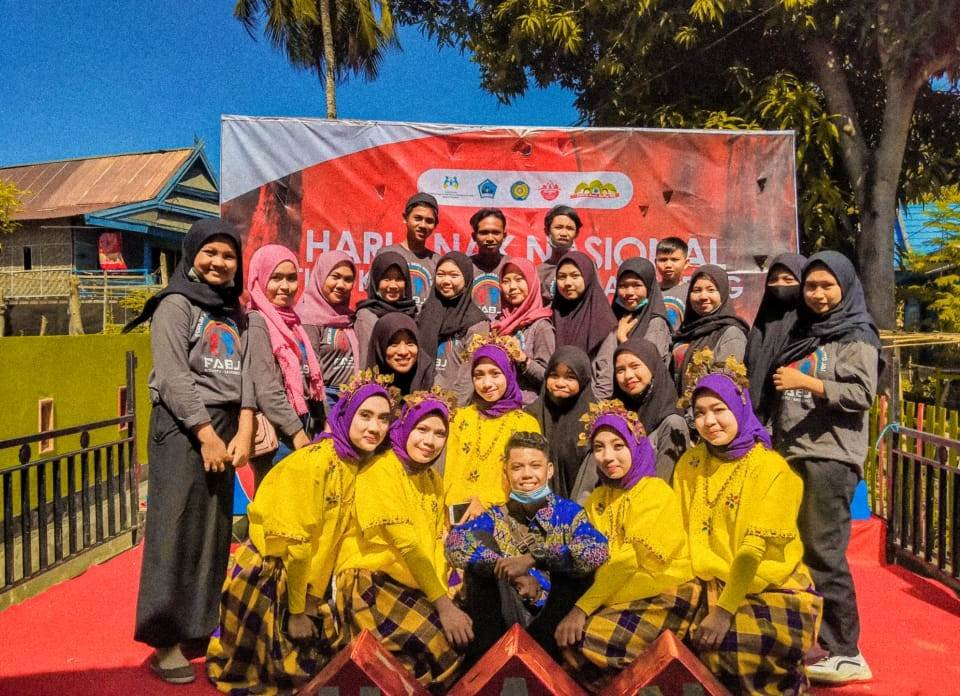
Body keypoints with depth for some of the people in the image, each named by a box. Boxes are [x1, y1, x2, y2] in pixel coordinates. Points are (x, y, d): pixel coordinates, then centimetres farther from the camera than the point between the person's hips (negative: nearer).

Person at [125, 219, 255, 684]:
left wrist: (243, 432, -4)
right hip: (181, 425, -6)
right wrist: (207, 435, -15)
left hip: (226, 425, 6)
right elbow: (172, 377, -11)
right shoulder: (176, 304, -2)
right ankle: (167, 639, 8)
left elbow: (245, 374, 8)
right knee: (177, 530, -3)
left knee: (215, 529, 10)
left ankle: (199, 628, 22)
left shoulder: (235, 313, 16)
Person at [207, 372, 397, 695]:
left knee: (322, 653, 19)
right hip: (267, 578, -7)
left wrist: (309, 603, 3)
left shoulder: (360, 463, -3)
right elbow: (295, 543, -23)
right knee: (289, 669, 8)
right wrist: (297, 610, -14)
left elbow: (338, 535, 2)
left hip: (307, 580, 7)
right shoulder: (315, 461, -27)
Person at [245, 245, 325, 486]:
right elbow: (266, 390, -15)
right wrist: (298, 434, -15)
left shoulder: (294, 323, 15)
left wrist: (321, 427, 9)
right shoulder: (257, 323, -8)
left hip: (305, 432, 7)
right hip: (278, 436, -7)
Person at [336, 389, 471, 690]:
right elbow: (405, 543, -20)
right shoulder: (380, 470, -13)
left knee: (467, 637, -10)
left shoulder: (434, 480, 11)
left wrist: (444, 595, -8)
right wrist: (442, 604, -23)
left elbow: (436, 546, 8)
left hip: (415, 587, 7)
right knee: (443, 646, -23)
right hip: (370, 583, -7)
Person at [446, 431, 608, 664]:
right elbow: (455, 543, -14)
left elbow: (597, 552, -20)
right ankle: (486, 653, -18)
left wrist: (533, 559, -25)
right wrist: (513, 571, -24)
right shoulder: (496, 518, 7)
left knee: (575, 558, -23)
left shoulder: (567, 512, 2)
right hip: (505, 616, 2)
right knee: (478, 540, -12)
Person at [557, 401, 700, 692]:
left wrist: (583, 607, -23)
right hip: (618, 595, 6)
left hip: (663, 595, -6)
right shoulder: (597, 499, 8)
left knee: (591, 637, -23)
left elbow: (628, 561, -20)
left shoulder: (657, 492, -12)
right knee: (567, 635, -15)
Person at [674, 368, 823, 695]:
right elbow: (685, 536, 2)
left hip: (777, 592, -4)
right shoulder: (689, 464, 2)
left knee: (723, 641, -28)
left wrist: (724, 610, -27)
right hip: (713, 589, 4)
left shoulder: (774, 469, -12)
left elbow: (754, 549, -19)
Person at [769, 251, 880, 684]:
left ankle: (844, 653, 2)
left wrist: (807, 383, -16)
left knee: (823, 552, -8)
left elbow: (862, 394, -10)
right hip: (791, 453, 7)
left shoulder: (857, 336, 1)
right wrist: (774, 440, 16)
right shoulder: (803, 333, 20)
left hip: (831, 455, -6)